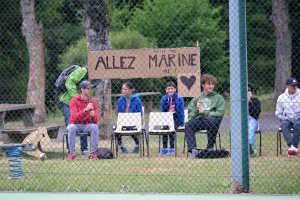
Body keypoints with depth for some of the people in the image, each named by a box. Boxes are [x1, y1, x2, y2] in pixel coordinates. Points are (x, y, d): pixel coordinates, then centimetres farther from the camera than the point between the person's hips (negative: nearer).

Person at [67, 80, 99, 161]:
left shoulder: (93, 102, 0)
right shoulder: (74, 101, -10)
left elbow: (95, 121, -7)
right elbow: (74, 117, -24)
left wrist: (93, 115, -30)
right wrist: (86, 110, -35)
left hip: (87, 125, 2)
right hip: (76, 125, -2)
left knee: (95, 127, -28)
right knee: (71, 127, -35)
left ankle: (93, 153, -23)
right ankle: (72, 153, -26)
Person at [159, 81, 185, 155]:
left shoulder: (179, 99, -1)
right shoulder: (164, 99, 7)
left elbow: (181, 112, -1)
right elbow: (162, 112, 11)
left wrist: (181, 124, -6)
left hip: (176, 119, -2)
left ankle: (172, 149, -23)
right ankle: (164, 148, -21)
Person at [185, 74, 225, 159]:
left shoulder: (219, 98, 11)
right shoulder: (197, 98, 18)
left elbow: (220, 113, -3)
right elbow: (190, 115, 10)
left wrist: (204, 112, -8)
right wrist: (196, 110, -10)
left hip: (211, 121, -2)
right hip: (198, 121, 2)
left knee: (213, 121, -37)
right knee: (188, 125, -29)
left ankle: (210, 148, -25)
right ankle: (193, 150, -36)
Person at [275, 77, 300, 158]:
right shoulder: (281, 97, 7)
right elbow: (278, 113, 11)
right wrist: (284, 118, -8)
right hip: (286, 119, 1)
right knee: (283, 125, -34)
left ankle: (293, 147, -38)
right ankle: (292, 146, -50)